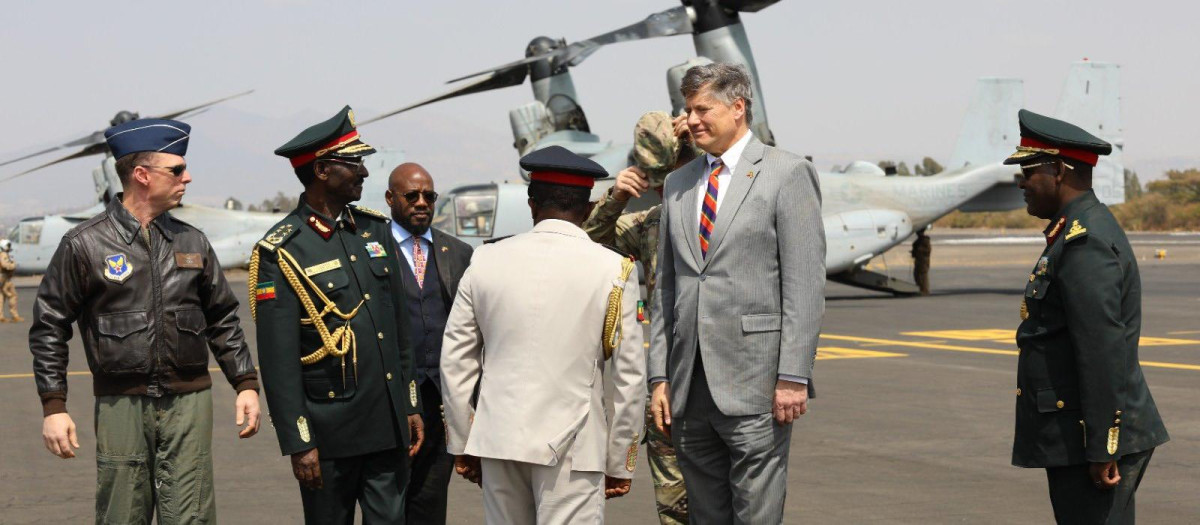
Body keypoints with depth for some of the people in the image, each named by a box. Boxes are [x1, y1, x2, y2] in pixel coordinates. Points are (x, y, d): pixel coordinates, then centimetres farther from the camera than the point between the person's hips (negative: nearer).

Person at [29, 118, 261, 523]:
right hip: (121, 405, -2)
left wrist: (245, 383, 10)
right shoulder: (85, 244, -2)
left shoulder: (192, 242, 10)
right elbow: (49, 329, 1)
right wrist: (53, 406, -4)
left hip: (189, 403, 3)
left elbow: (223, 319, 18)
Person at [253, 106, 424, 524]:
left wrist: (411, 405, 12)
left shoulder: (375, 229, 9)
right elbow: (278, 360, -12)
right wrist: (298, 444, -14)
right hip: (330, 433, -5)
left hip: (387, 426, 5)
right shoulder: (279, 253, -10)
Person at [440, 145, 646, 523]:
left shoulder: (487, 261, 5)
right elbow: (628, 376, -1)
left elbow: (454, 361, 8)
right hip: (572, 448, -3)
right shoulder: (613, 270, -3)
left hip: (497, 439, 3)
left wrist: (462, 445, 17)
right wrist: (619, 463, 8)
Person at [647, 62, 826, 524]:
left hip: (754, 381, -6)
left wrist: (793, 377, -13)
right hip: (690, 383, 6)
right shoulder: (678, 183, 17)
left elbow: (805, 284, -7)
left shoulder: (786, 174, -2)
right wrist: (660, 376, 10)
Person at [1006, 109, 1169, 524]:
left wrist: (1102, 449, -22)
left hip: (1088, 442, -10)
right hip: (1078, 441, 10)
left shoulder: (1085, 244, -18)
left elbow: (1105, 353, -23)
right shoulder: (1085, 230, 16)